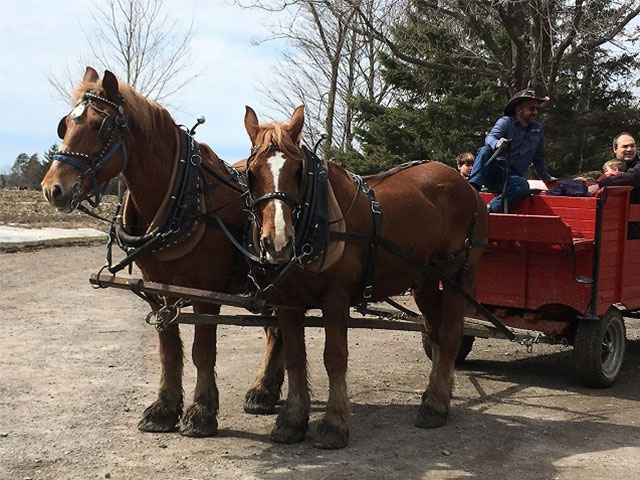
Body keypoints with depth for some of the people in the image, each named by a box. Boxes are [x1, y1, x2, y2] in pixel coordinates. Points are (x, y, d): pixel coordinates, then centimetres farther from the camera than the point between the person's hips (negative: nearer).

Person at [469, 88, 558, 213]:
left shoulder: (537, 130, 13)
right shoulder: (506, 122, 0)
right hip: (493, 172, -2)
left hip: (512, 178, 2)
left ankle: (491, 208, -42)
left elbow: (539, 158, 26)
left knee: (523, 186, -34)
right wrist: (496, 143, -44)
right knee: (485, 151, -34)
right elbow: (490, 137, -20)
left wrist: (547, 179, 34)